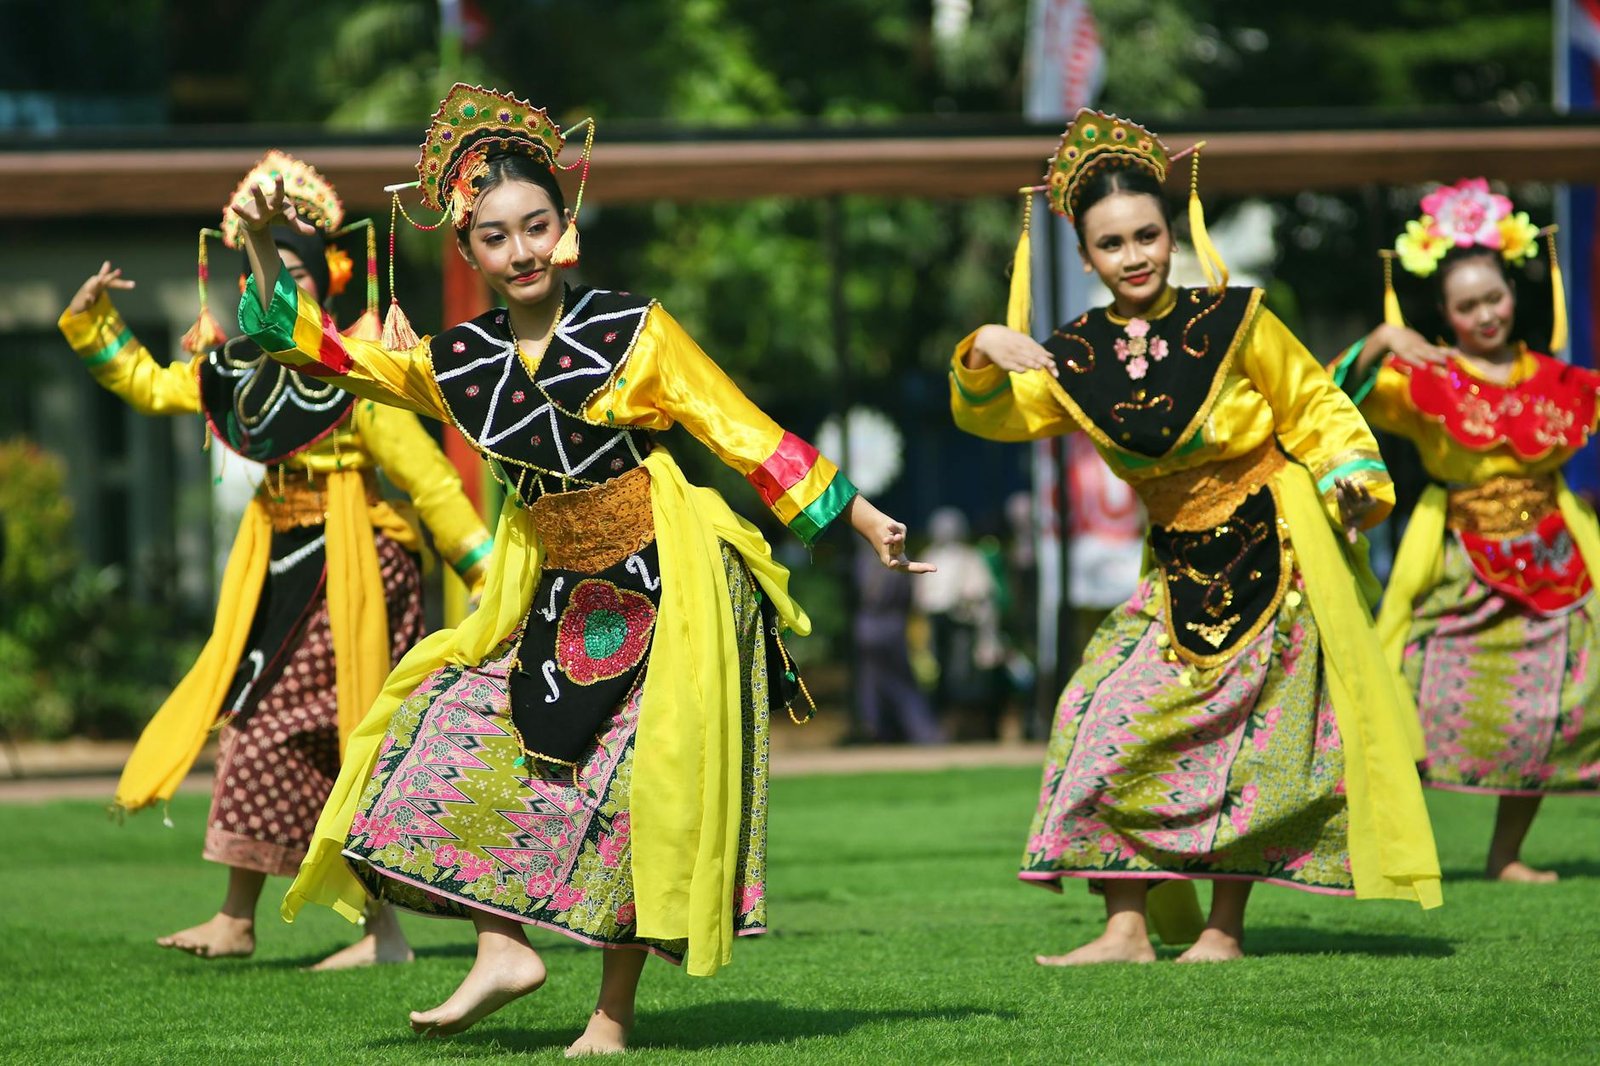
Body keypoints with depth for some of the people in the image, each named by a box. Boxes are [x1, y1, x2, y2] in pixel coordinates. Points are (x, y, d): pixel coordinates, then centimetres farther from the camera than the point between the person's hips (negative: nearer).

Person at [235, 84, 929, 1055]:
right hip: (554, 600, 5)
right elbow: (315, 348, 9)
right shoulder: (453, 364, 4)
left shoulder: (634, 331, -7)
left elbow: (746, 435, -4)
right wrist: (262, 247, -3)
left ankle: (615, 1012, 2)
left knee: (640, 789, -6)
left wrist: (864, 518, -5)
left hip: (667, 590, -5)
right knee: (458, 740, -8)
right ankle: (505, 946, -7)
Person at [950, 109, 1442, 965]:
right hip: (1177, 568, 4)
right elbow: (995, 417, 0)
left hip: (1272, 555, -4)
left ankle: (1225, 930, 5)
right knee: (1115, 722, -8)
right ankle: (1126, 927, -6)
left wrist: (1351, 476, -19)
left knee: (1253, 741, -4)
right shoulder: (1076, 357, 0)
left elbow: (1313, 406, -4)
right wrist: (983, 355, -20)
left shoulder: (1229, 323, -11)